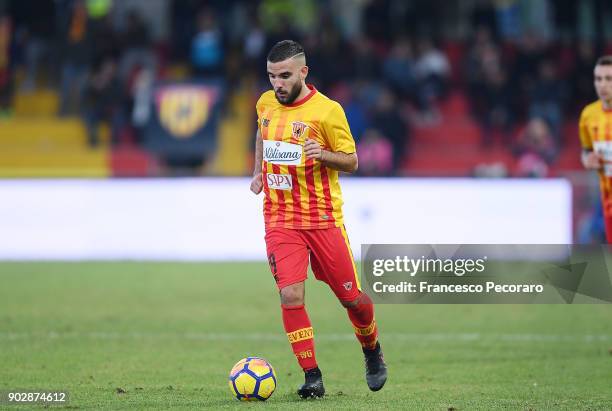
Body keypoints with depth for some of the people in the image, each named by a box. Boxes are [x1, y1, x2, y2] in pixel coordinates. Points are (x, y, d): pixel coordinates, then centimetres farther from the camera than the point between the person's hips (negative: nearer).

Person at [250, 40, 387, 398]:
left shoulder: (327, 111, -10)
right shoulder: (266, 104, 5)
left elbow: (351, 162, -5)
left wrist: (322, 154, -23)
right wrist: (258, 171, 20)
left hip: (323, 217, -3)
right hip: (280, 218, 3)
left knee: (350, 296, 5)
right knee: (290, 295, -14)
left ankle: (372, 350, 35)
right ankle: (312, 377, -6)